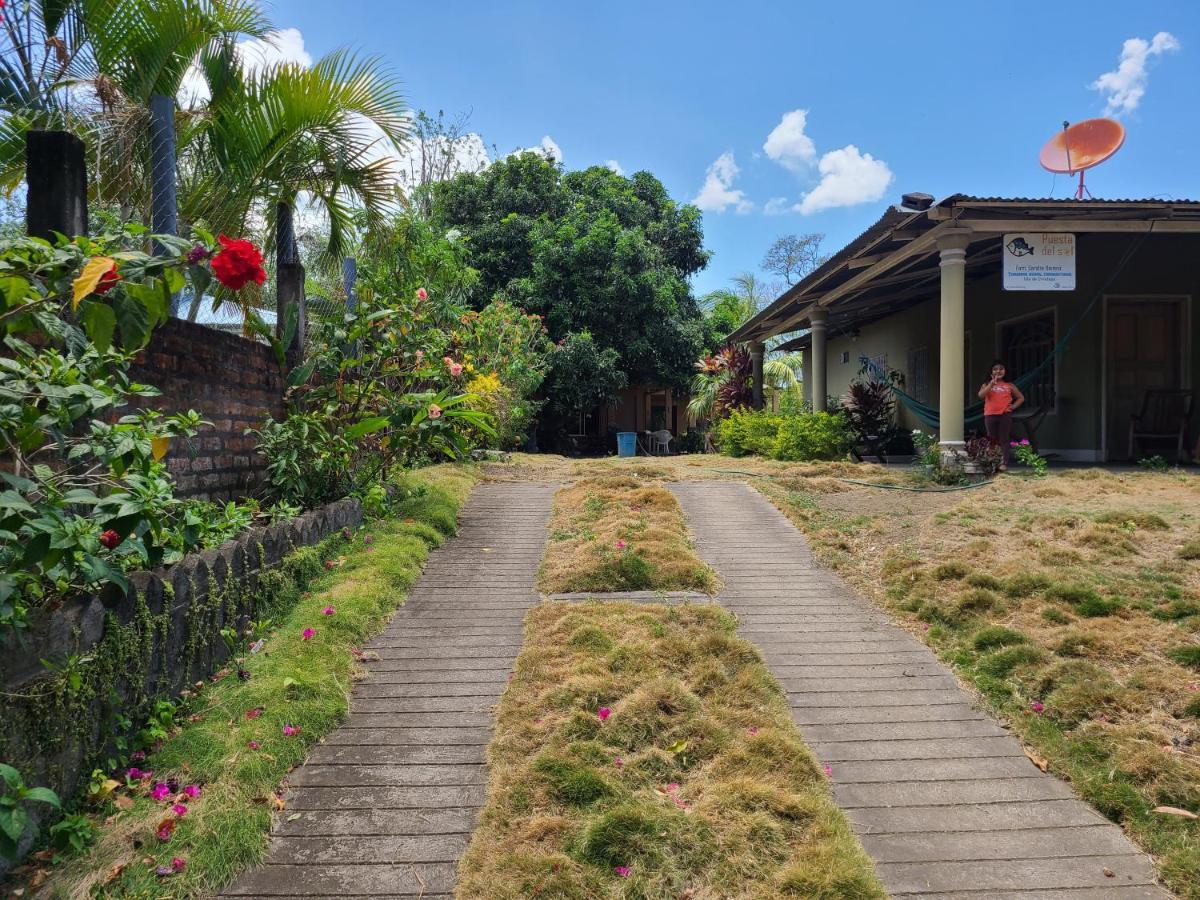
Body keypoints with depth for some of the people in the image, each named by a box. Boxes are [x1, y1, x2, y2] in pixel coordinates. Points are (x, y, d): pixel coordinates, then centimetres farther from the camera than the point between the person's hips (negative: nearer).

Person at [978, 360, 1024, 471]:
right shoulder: (987, 384, 9)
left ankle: (1004, 463, -3)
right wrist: (992, 383, -13)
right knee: (993, 440, 4)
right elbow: (981, 395, -11)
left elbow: (1021, 398, 18)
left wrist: (1013, 406, 1)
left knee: (1004, 440, -2)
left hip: (1005, 415, 0)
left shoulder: (1009, 385, 10)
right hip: (990, 415, 1)